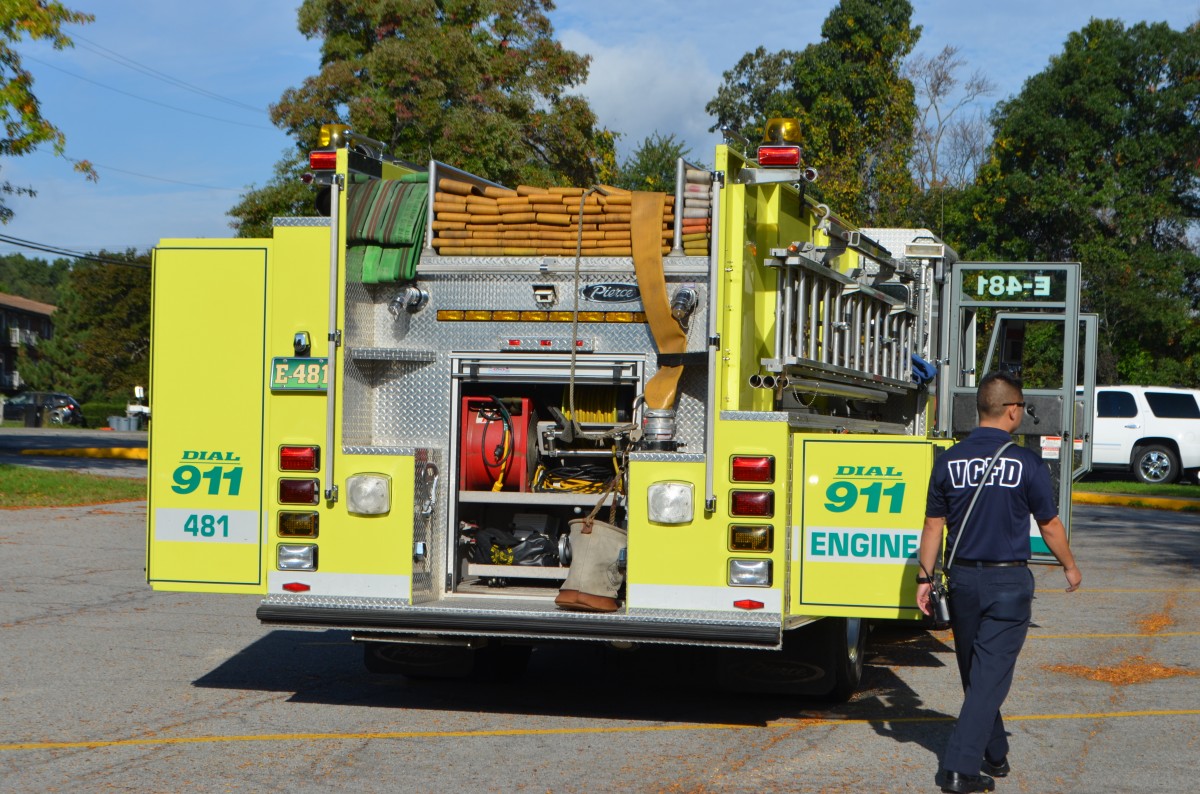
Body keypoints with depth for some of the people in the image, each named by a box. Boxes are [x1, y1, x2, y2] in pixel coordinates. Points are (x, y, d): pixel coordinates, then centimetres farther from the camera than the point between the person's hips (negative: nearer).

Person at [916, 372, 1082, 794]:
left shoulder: (949, 461, -1)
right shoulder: (1027, 464, -10)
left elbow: (933, 525, 3)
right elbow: (1050, 526, -1)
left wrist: (925, 576, 11)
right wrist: (1070, 567, 15)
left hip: (963, 578, 4)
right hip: (1008, 581, -4)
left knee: (975, 672, 17)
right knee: (991, 675, -2)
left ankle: (994, 756, 30)